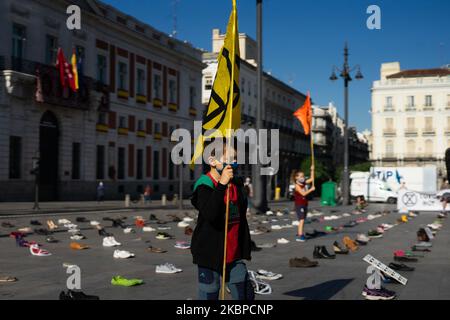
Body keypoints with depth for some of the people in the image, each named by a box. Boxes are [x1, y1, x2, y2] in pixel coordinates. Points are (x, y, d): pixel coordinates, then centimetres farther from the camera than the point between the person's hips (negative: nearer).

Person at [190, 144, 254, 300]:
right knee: (209, 295, 2)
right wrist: (221, 185, -35)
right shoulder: (204, 186, -12)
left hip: (234, 253, 6)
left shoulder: (237, 184, 9)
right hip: (210, 253, -6)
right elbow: (210, 214, -31)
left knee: (245, 295, 6)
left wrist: (246, 246, 20)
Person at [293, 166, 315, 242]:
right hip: (299, 205, -8)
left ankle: (299, 234, 21)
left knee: (302, 220, 12)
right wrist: (311, 189, -17)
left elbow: (312, 179, 13)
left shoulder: (304, 183, 9)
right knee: (301, 220, -13)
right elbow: (303, 193, -22)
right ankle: (300, 236, -14)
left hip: (305, 204, 8)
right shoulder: (297, 185, -12)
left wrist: (312, 170, 6)